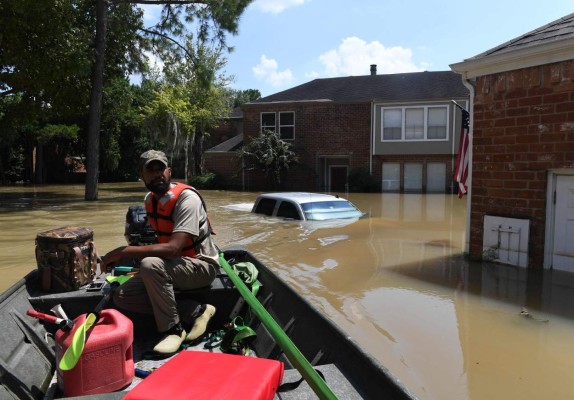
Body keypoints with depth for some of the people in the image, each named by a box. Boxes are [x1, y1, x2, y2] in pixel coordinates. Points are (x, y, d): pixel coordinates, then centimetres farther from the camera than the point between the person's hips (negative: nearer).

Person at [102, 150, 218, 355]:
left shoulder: (187, 198, -23)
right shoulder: (150, 199, 4)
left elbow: (173, 248, -32)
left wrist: (123, 252, -30)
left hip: (201, 266, -8)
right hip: (170, 266, 8)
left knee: (151, 265, -35)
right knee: (122, 296, -7)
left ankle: (174, 329, -15)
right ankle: (194, 311, -6)